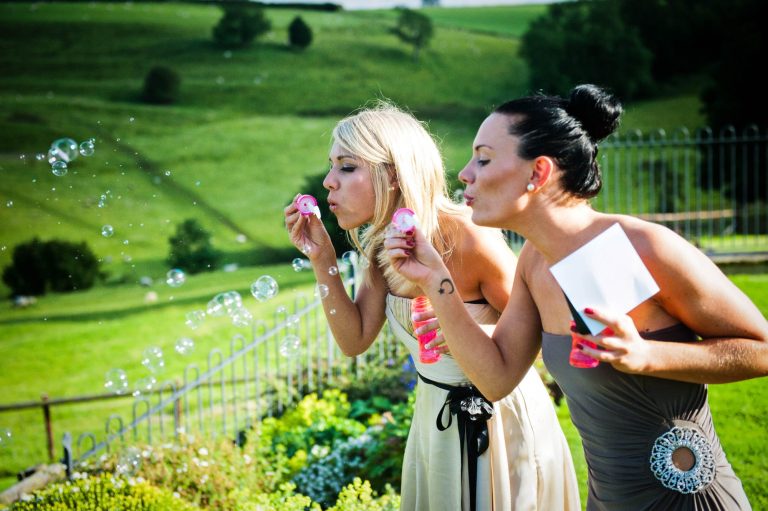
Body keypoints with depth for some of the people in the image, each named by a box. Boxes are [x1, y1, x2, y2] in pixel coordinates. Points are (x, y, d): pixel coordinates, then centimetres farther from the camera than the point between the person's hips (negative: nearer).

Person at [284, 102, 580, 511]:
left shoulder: (467, 237, -25)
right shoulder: (382, 245, -4)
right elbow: (355, 340, -2)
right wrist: (322, 259, -11)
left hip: (500, 416, -6)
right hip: (435, 415, 7)